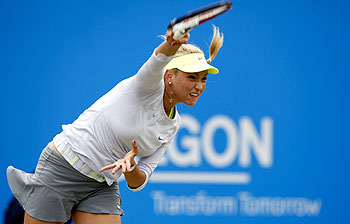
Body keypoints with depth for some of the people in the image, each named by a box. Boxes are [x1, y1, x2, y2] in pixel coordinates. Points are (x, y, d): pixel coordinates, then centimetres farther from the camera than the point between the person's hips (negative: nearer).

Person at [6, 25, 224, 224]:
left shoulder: (172, 126, 5)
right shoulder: (151, 87, -13)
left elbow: (136, 183, 2)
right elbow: (156, 62, -39)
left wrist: (130, 166, -21)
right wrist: (171, 43, -61)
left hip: (102, 188, 7)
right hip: (61, 170, -7)